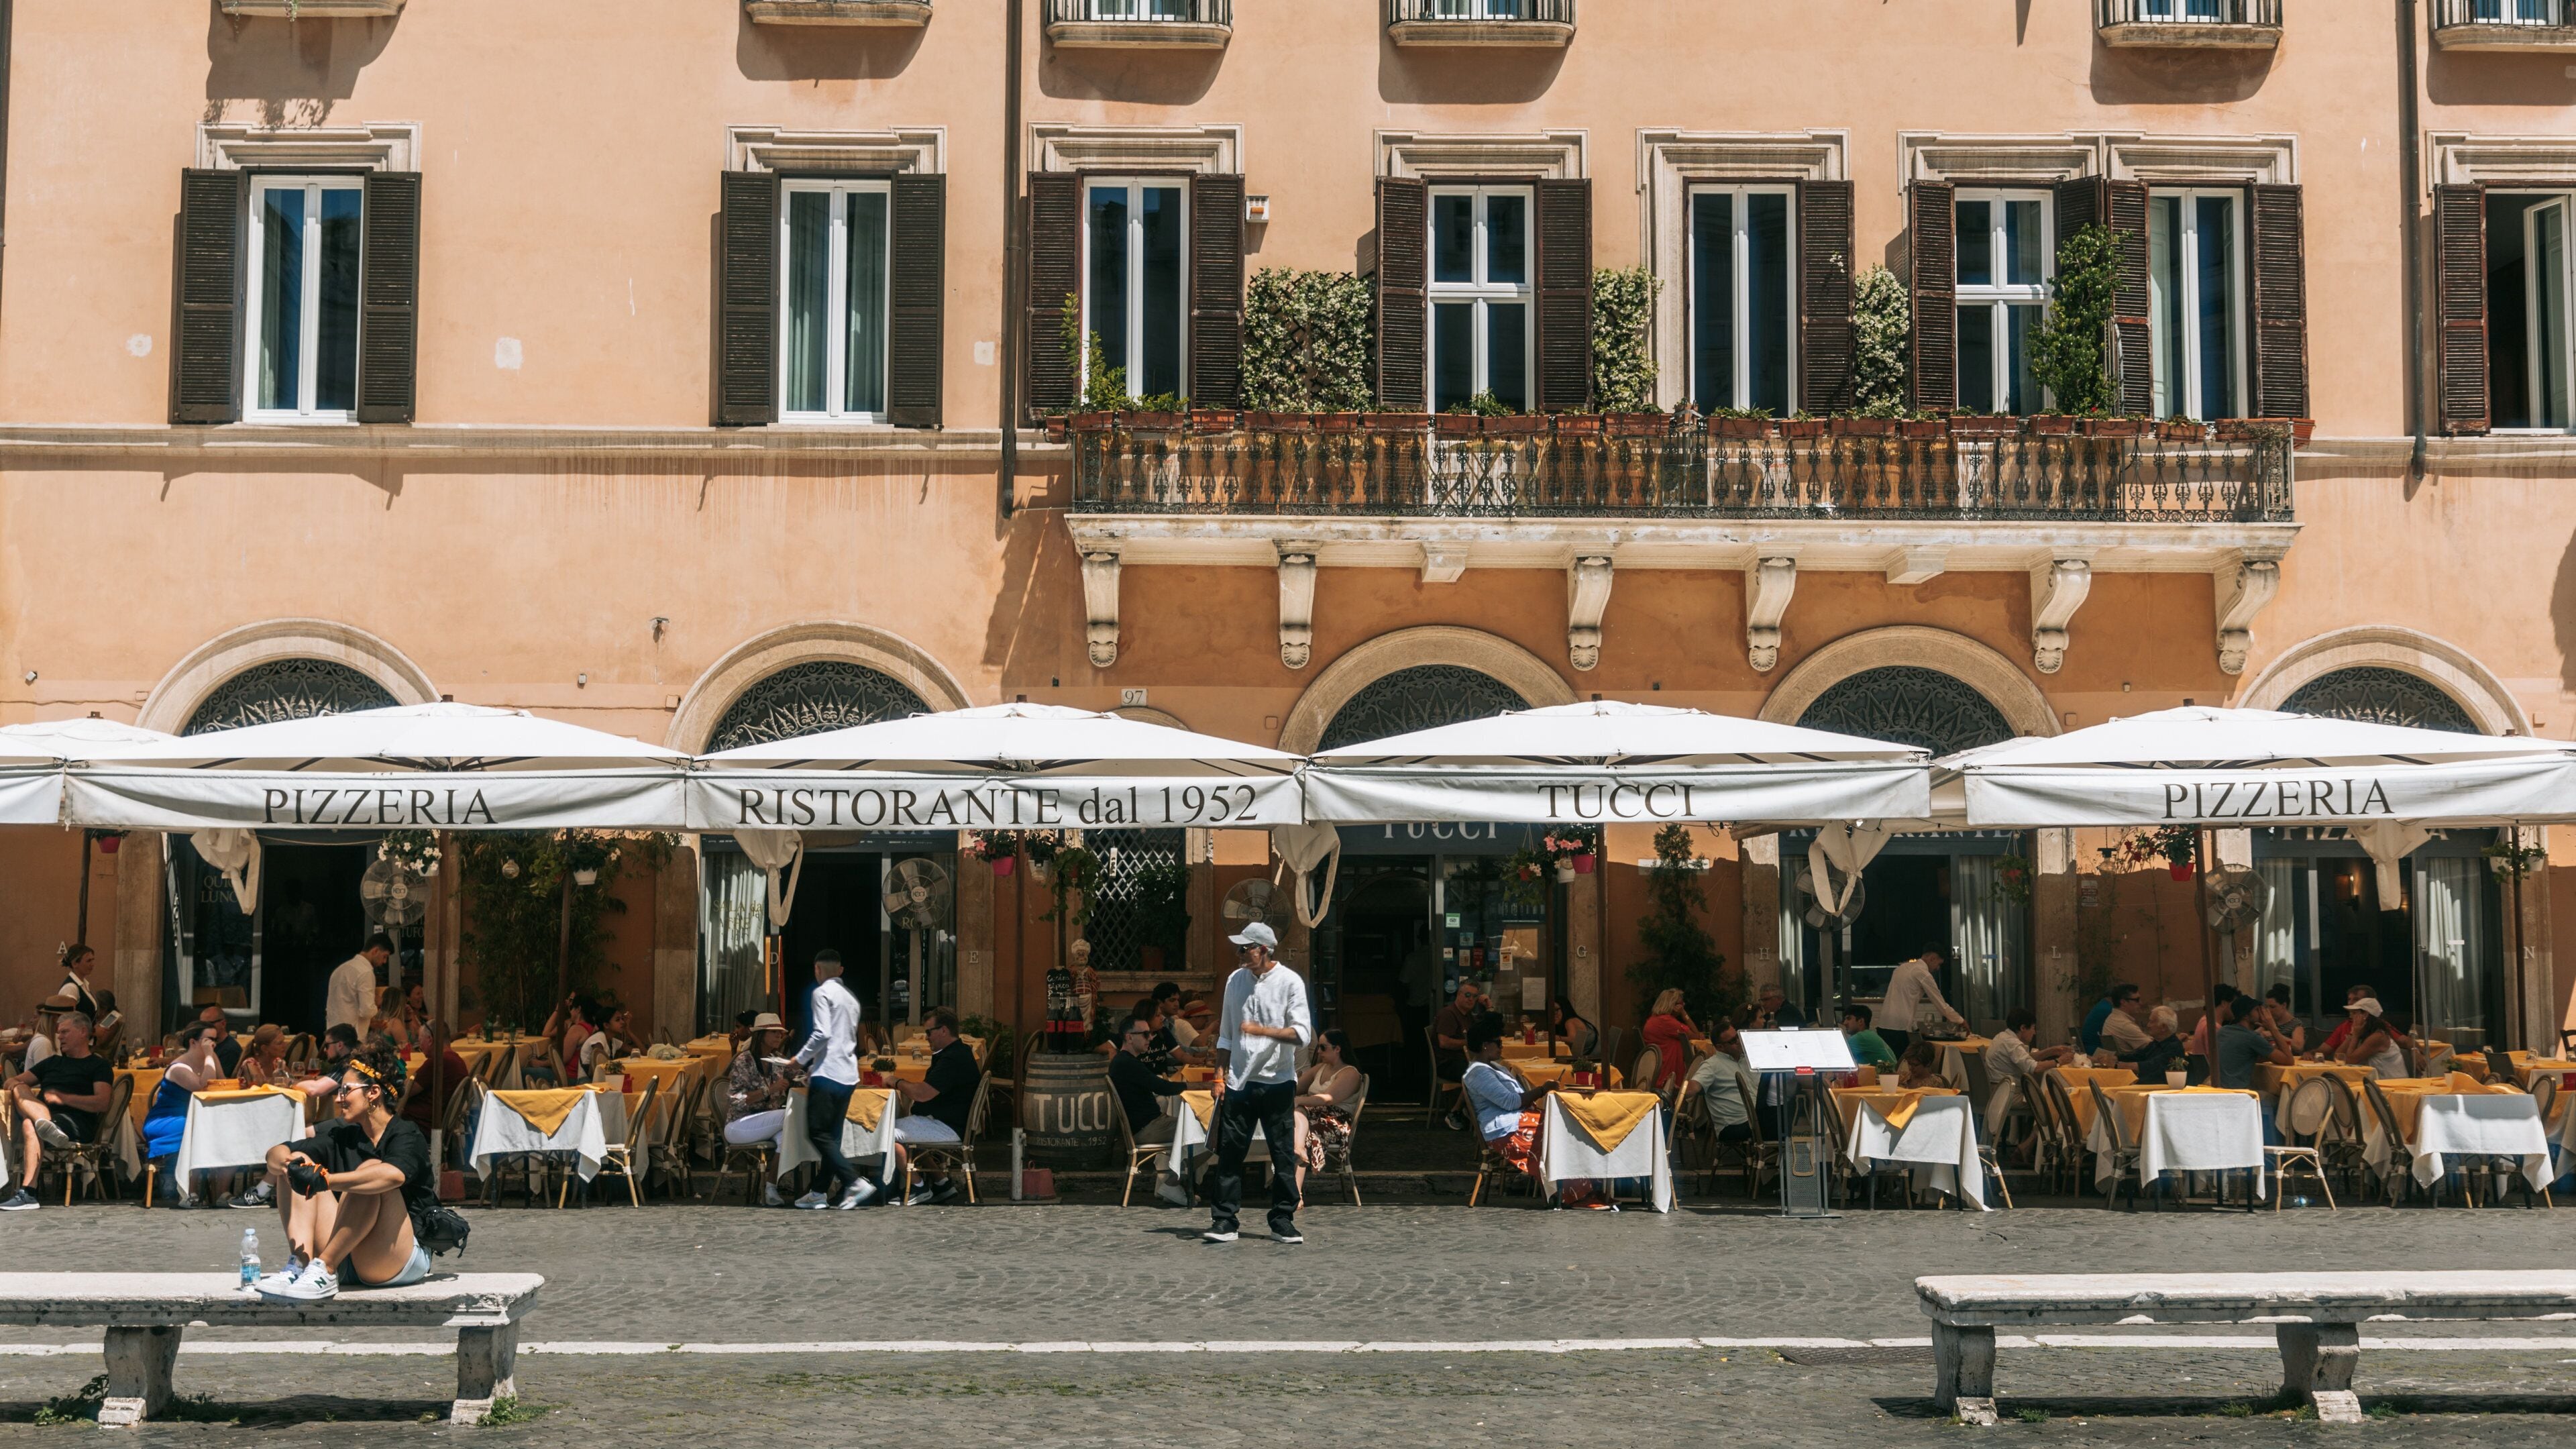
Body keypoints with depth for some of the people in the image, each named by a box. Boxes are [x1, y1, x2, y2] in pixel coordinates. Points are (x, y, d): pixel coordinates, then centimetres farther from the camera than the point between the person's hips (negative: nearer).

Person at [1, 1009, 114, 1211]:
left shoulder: (99, 1065, 11)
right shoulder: (52, 1062, 33)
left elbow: (102, 1103, -5)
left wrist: (63, 1098, -13)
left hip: (77, 1123, -6)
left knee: (30, 1125, -36)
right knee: (19, 1090, -21)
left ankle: (28, 1193, -45)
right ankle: (46, 1125, -49)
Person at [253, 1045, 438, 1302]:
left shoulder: (407, 1136, -7)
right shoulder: (343, 1136, 14)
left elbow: (395, 1174, -32)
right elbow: (276, 1154, 5)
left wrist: (325, 1180, -38)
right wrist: (289, 1162, -19)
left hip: (400, 1263, -7)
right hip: (346, 1261, 7)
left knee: (370, 1169, -27)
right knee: (298, 1171, -1)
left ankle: (324, 1270, -32)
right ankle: (299, 1264, -23)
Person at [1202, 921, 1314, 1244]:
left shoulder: (1290, 982, -6)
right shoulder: (1236, 980, 8)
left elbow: (1303, 1035, -14)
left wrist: (1262, 1030, -23)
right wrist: (1220, 1075, 9)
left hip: (1277, 1082, -3)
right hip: (1239, 1083, 3)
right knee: (1229, 1153, 1)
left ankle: (1282, 1222, 11)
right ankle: (1224, 1221, 6)